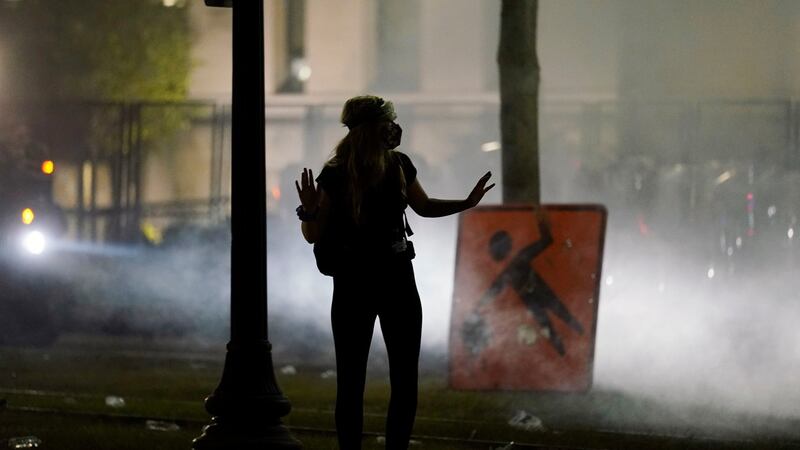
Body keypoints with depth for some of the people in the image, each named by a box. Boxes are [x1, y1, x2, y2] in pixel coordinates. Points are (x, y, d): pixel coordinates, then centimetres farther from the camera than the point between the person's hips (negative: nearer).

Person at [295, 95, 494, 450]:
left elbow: (424, 207, 17)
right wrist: (309, 210, -30)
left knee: (405, 381, 5)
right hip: (354, 285, -4)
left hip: (398, 279, 4)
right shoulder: (335, 176, -15)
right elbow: (314, 236, -10)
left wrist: (466, 203, 4)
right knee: (351, 383, 1)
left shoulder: (399, 165, -1)